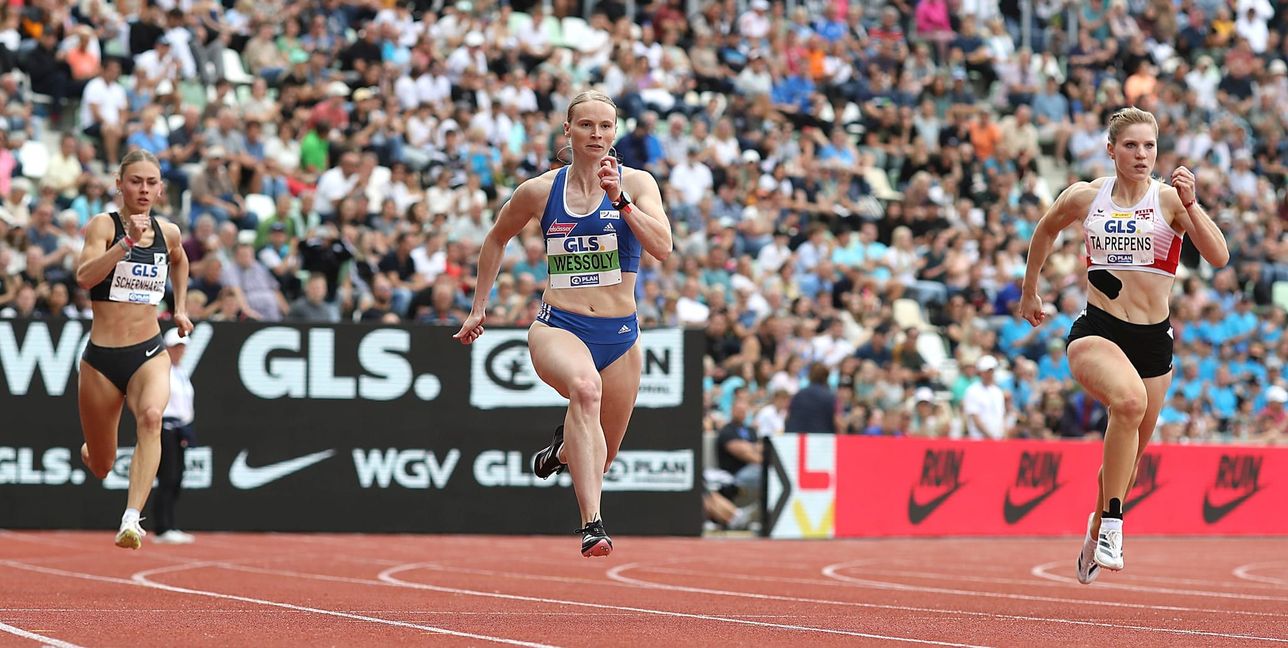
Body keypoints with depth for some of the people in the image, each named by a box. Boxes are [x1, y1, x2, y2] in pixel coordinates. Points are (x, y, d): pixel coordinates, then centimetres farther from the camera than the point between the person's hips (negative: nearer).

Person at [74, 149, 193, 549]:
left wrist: (181, 308, 24)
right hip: (101, 356, -2)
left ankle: (132, 520, -42)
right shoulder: (103, 225, -8)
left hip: (148, 353, 2)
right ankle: (89, 450, 50)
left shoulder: (168, 233, 6)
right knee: (101, 468, 9)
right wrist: (127, 241, -34)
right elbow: (84, 277, -26)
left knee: (151, 416, -33)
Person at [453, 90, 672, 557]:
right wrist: (479, 307, 20)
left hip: (620, 334, 2)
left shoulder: (636, 183, 0)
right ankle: (592, 524, -46)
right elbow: (496, 239, 20)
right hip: (558, 327, -2)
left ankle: (564, 448, 53)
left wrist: (619, 199, -23)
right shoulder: (539, 191, 2)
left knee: (601, 459, 13)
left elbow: (662, 248, -15)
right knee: (585, 387, -38)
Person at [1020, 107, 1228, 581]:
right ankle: (1112, 521, -27)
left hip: (1153, 339, 2)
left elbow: (1219, 258, -16)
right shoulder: (1085, 198, 1)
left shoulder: (1169, 200, -4)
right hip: (1096, 331, -2)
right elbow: (1045, 231, 23)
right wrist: (1029, 291, 30)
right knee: (1130, 399, -34)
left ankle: (1097, 533, 43)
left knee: (1129, 455, 14)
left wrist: (1190, 205, -27)